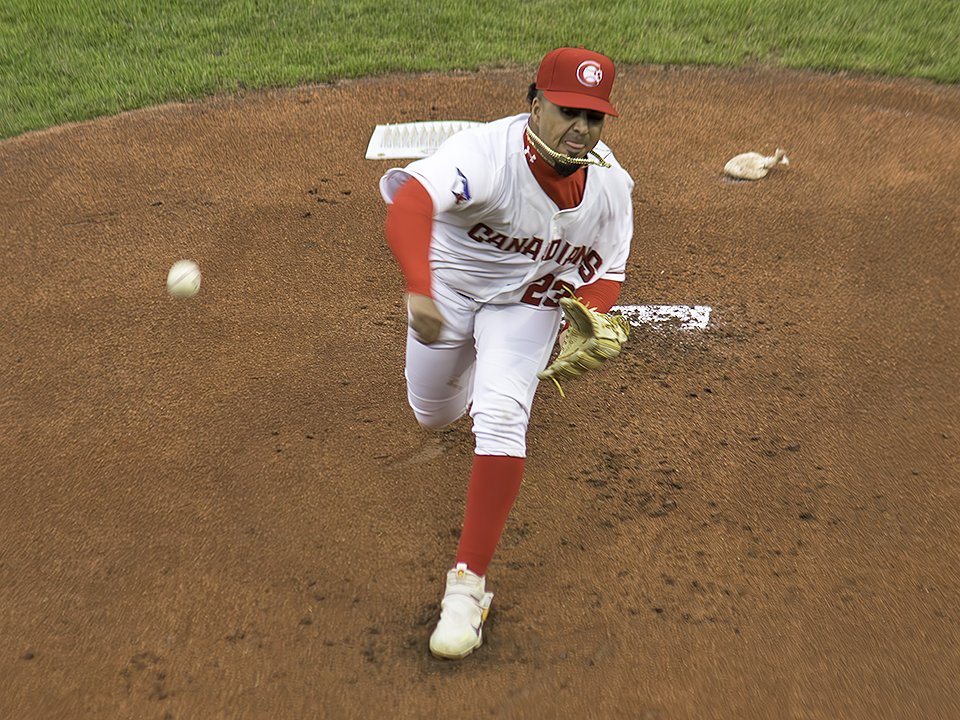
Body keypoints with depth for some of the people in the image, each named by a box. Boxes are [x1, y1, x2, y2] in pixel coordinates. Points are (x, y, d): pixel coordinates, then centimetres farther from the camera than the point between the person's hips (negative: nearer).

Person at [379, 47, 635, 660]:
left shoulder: (610, 184, -22)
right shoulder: (488, 154, -38)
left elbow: (604, 270, -7)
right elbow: (410, 203, -56)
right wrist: (419, 290, -75)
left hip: (530, 298, 1)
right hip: (448, 282, 0)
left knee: (500, 416, -21)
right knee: (434, 415, 18)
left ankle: (470, 580, -14)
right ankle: (475, 362, 58)